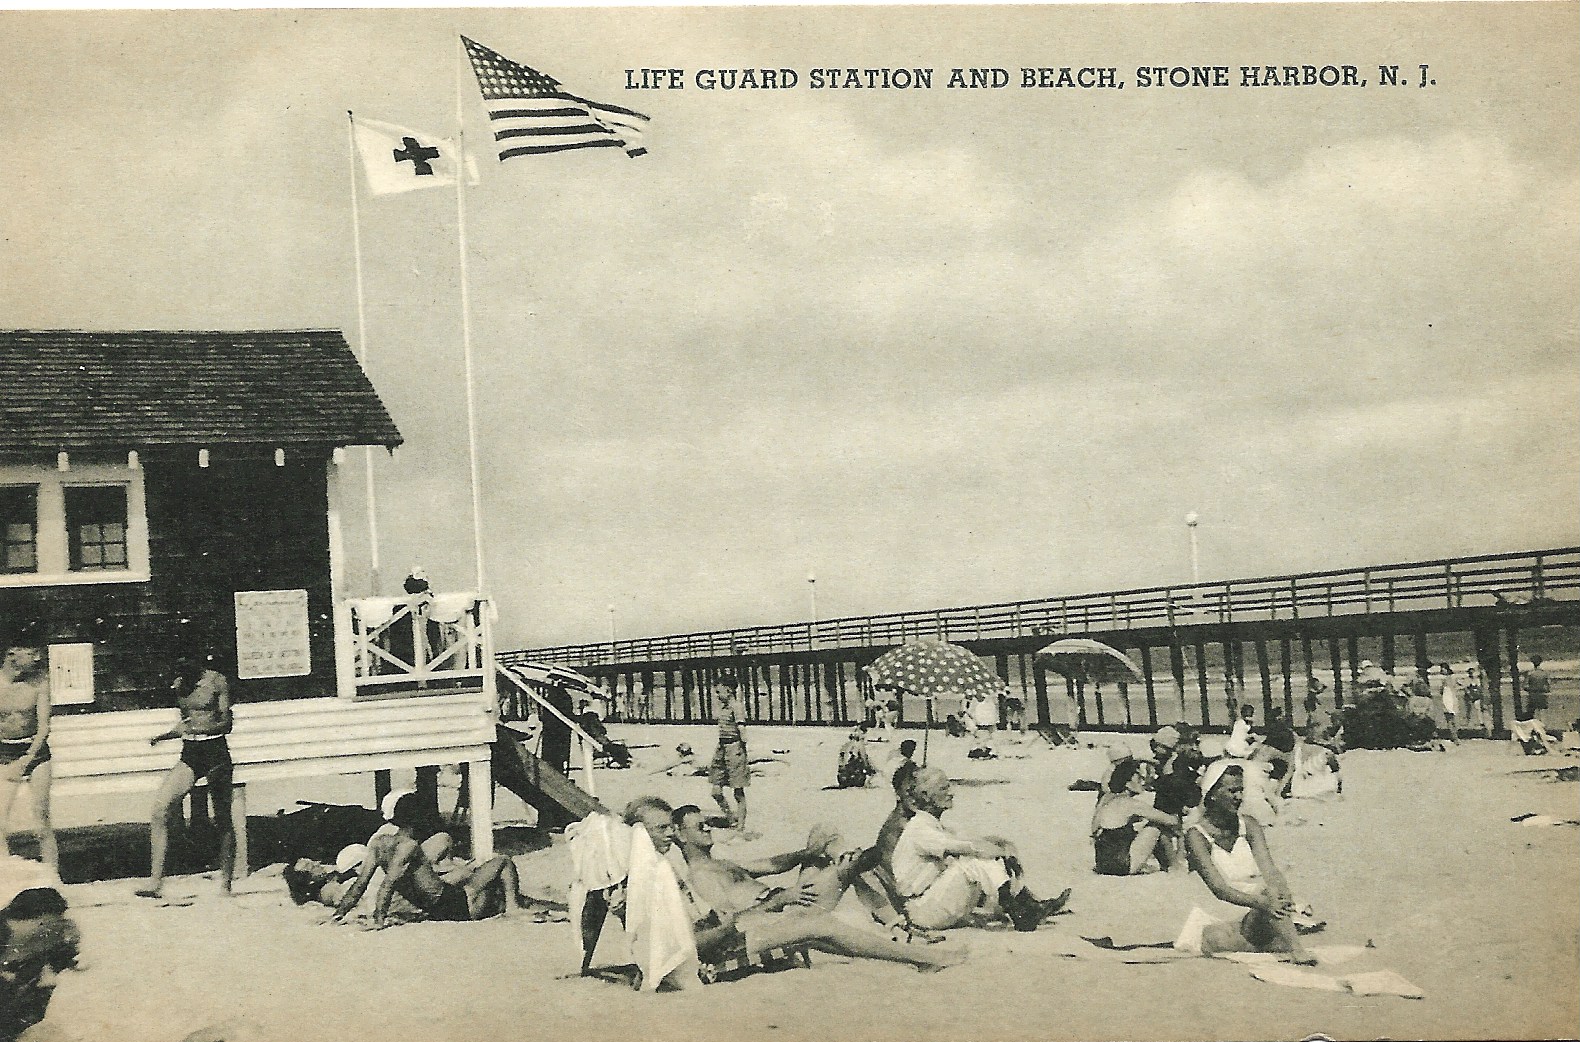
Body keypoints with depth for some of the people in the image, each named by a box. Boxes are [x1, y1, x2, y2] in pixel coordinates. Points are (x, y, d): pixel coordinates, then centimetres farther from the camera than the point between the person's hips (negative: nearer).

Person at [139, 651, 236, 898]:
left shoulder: (216, 681, -6)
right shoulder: (178, 685, 9)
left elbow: (226, 723, -6)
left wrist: (200, 728, -21)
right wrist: (161, 737, 10)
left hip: (215, 751, -5)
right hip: (189, 753, 5)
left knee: (223, 820, 1)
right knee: (159, 811, -11)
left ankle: (226, 883, 12)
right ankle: (155, 882, -11)